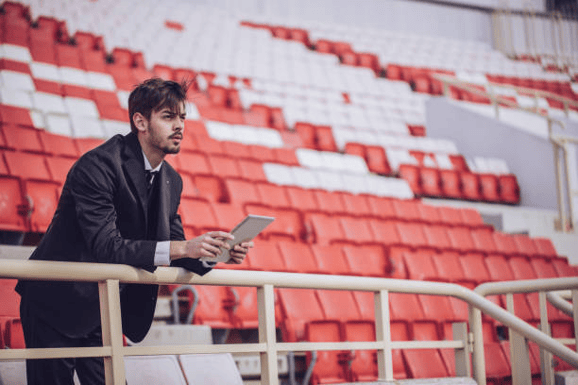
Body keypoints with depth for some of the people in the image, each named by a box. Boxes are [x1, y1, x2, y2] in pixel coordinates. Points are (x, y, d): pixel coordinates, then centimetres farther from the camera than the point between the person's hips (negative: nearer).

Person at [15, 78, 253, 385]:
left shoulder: (171, 182, 5)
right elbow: (107, 247, -29)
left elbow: (176, 253, 7)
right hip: (58, 307, -7)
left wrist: (216, 253, -15)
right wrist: (184, 247, -35)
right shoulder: (98, 166, -21)